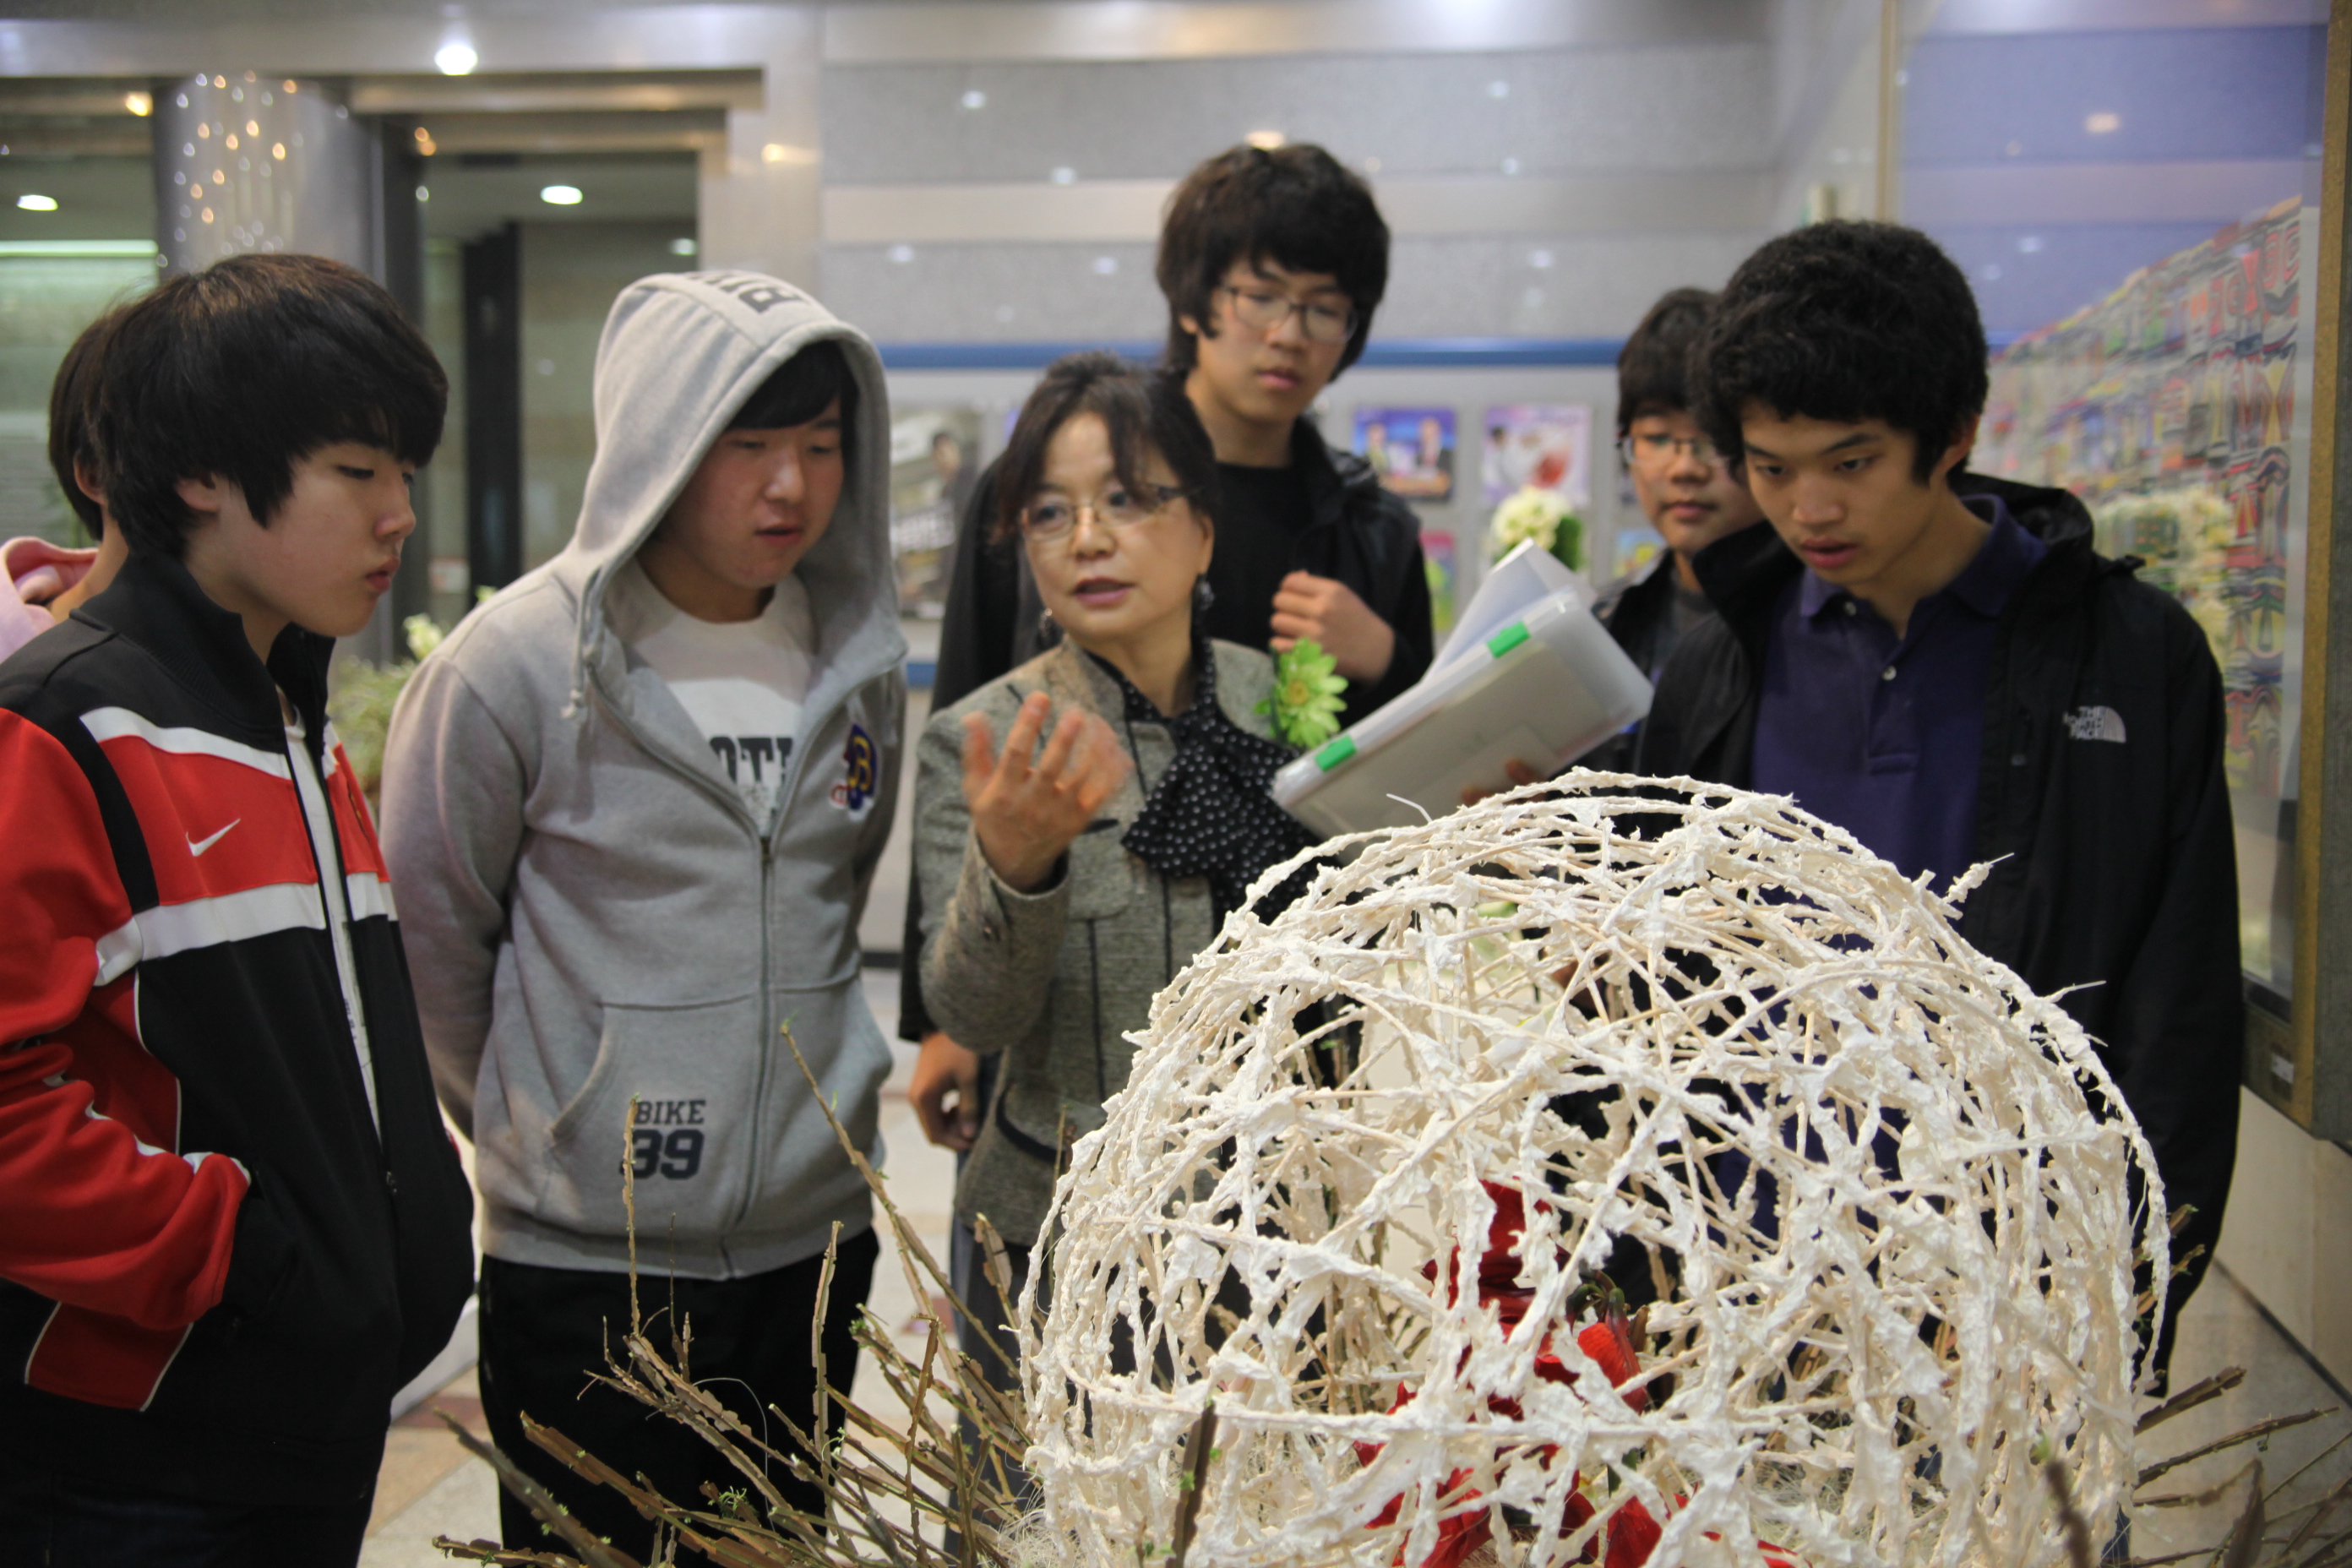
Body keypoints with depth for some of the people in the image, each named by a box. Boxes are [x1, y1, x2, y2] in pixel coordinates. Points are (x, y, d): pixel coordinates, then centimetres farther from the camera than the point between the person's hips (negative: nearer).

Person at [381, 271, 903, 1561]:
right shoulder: (517, 662, -12)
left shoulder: (859, 658, 2)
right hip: (583, 1265, -4)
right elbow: (428, 939, -2)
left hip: (815, 1237, 4)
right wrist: (535, 1128, 6)